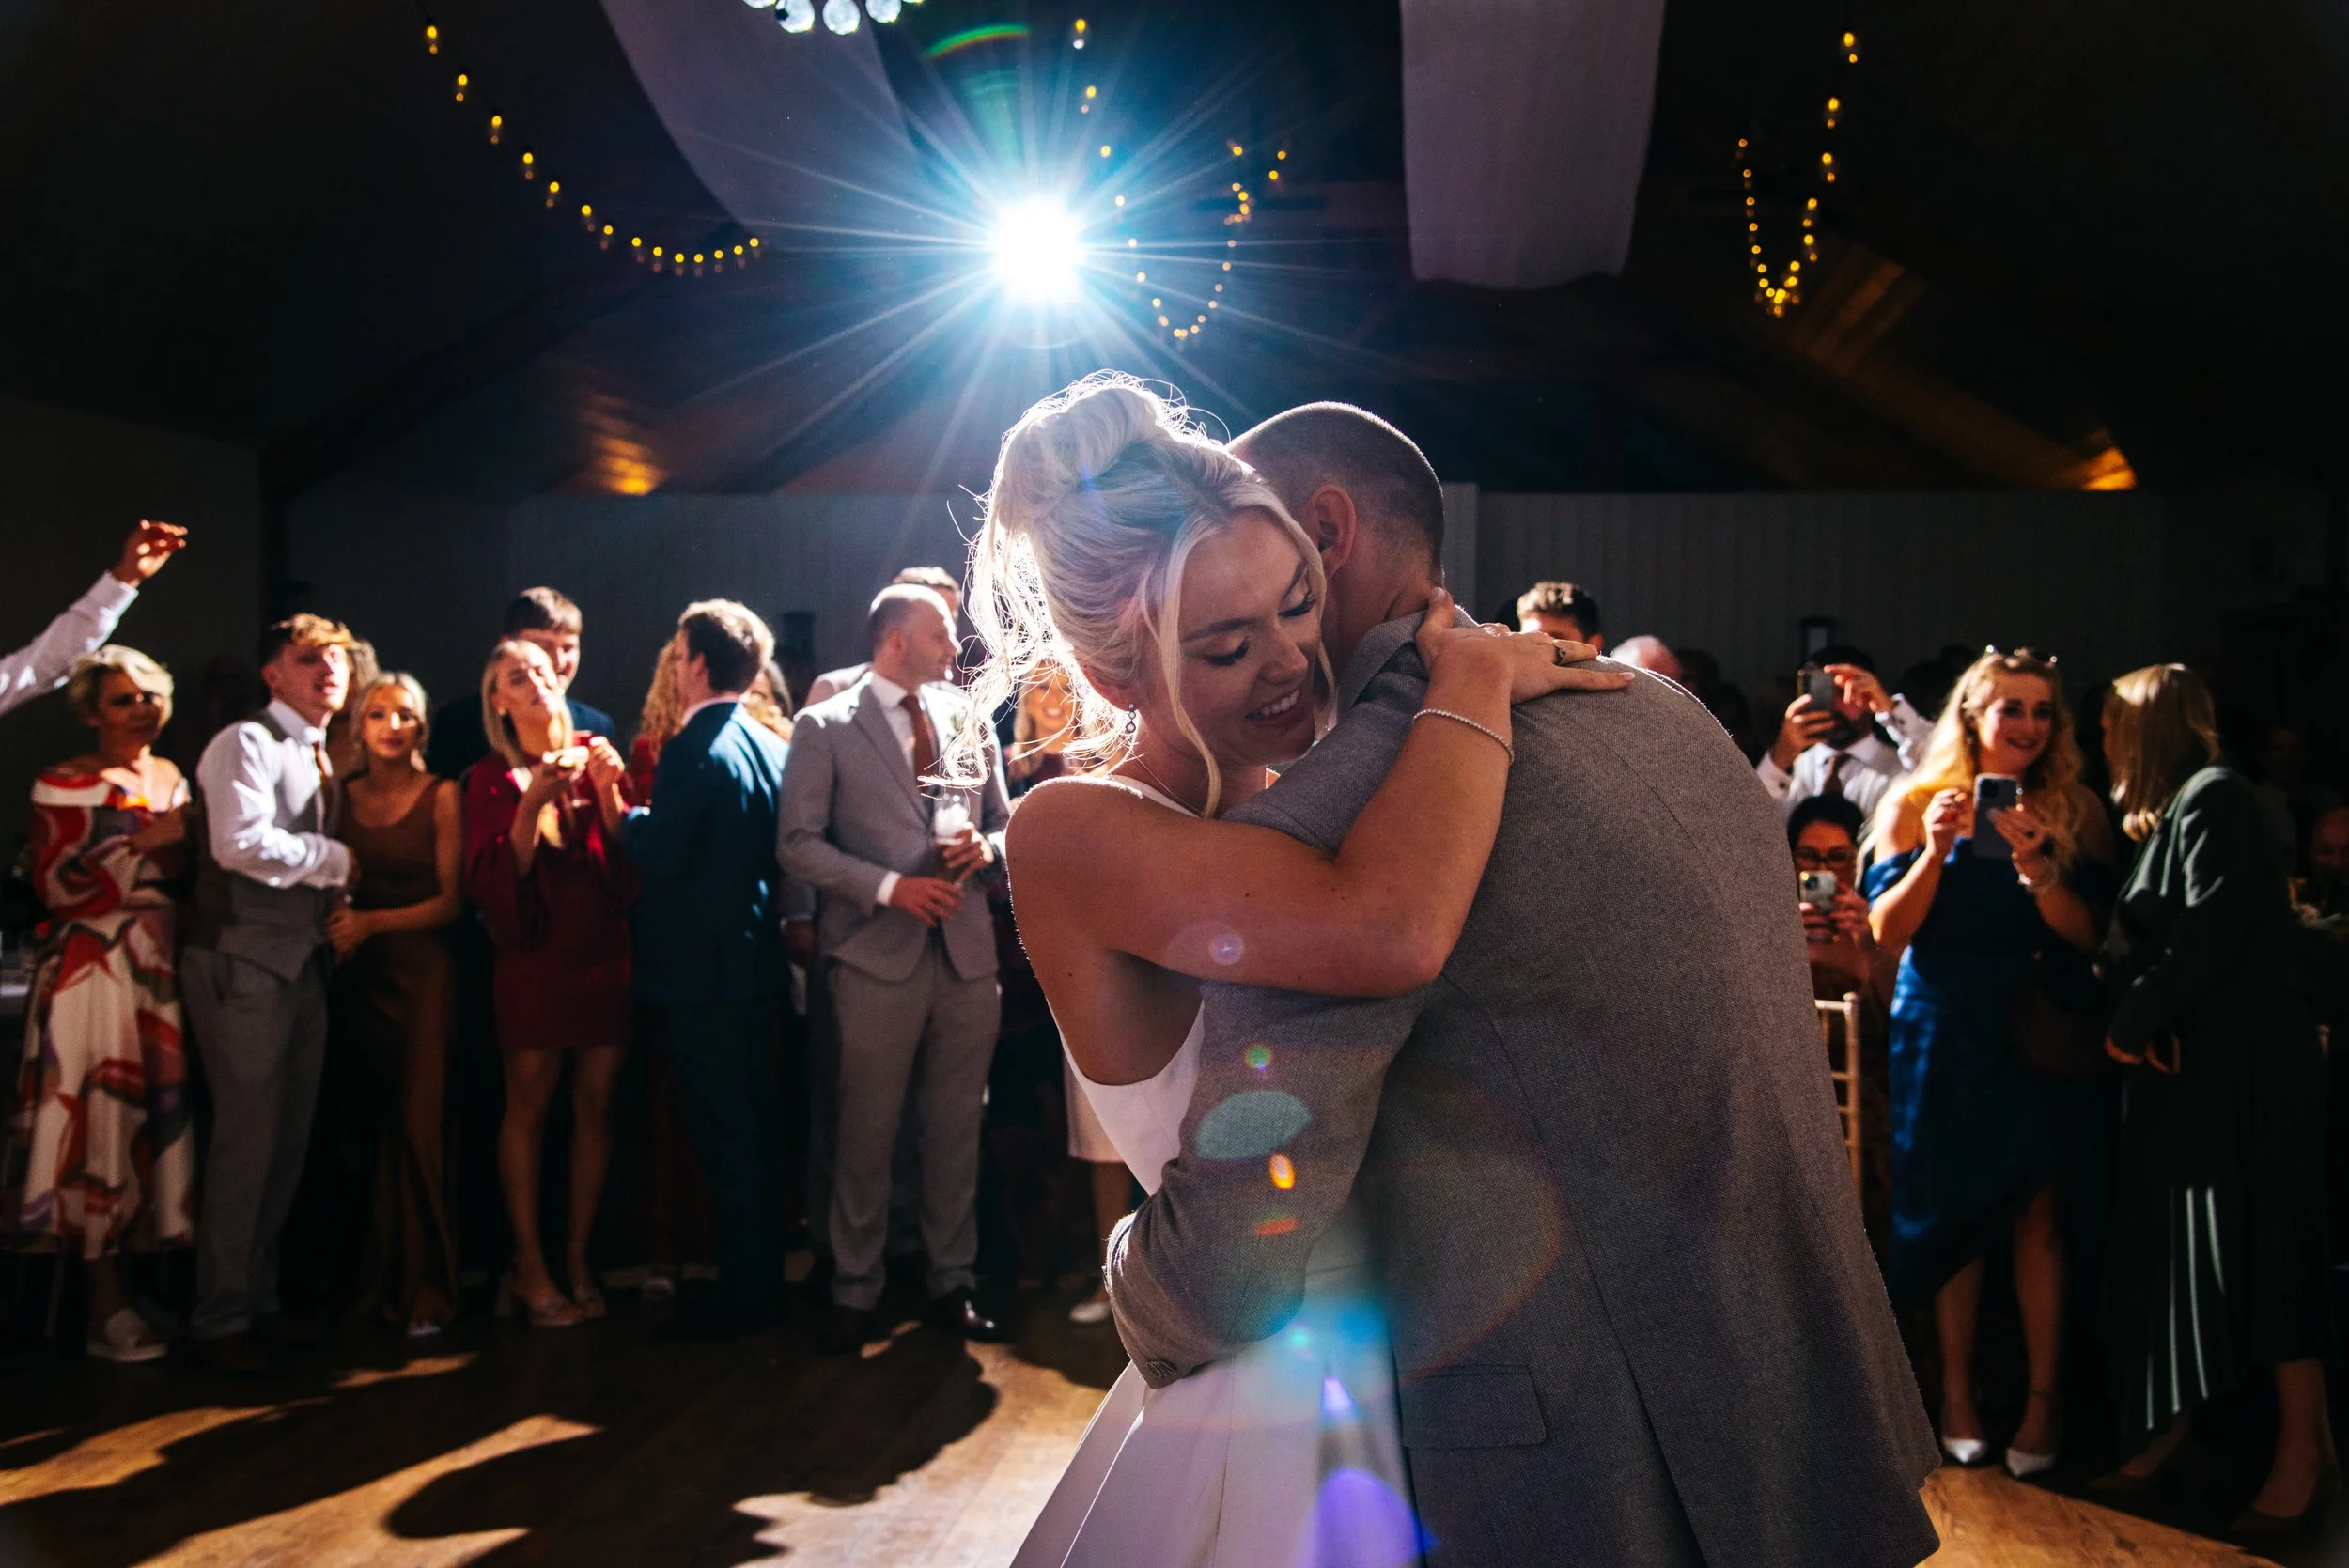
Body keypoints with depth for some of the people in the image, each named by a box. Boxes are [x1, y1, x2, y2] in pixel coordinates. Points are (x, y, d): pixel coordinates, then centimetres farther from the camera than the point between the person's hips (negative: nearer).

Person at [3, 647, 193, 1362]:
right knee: (101, 1120, -6)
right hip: (95, 973, -5)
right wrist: (145, 844, -16)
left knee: (169, 1113, 3)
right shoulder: (63, 785, -1)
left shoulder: (176, 780, 16)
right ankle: (107, 1304, 0)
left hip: (168, 968, 5)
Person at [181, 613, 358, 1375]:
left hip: (302, 962, 8)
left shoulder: (322, 760, 18)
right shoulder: (246, 743, -9)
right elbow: (240, 842, -24)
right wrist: (339, 859, -14)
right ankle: (221, 1320, 5)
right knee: (248, 1141, -6)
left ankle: (261, 1298, 23)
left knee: (289, 1140, 12)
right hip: (244, 963, -8)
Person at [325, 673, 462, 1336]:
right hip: (354, 974, 3)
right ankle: (370, 1279, 12)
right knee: (359, 1127, 2)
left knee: (416, 1126, -8)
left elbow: (451, 900, -3)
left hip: (419, 968, -3)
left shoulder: (441, 797, 1)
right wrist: (335, 922, -6)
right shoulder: (340, 796, 11)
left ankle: (422, 1289, 0)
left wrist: (373, 921, -12)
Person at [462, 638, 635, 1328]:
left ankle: (578, 1258, 13)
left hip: (603, 954, 2)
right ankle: (530, 1267, 8)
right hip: (533, 959, -2)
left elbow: (629, 863, 1)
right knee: (528, 1105, 0)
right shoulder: (493, 780, 3)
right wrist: (531, 804, -17)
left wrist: (609, 790, -11)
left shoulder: (593, 755, 8)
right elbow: (490, 884, -8)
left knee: (596, 1104, 4)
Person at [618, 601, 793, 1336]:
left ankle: (741, 1296, 8)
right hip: (758, 963, 8)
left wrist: (621, 805, -4)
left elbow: (659, 856, -20)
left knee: (726, 1137, 0)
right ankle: (763, 1277, 25)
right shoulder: (772, 745, 8)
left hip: (703, 972, -8)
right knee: (757, 1129, 15)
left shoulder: (693, 751, -17)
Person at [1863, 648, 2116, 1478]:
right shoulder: (1915, 803, 2)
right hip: (1946, 1034, 0)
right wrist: (1935, 851, -16)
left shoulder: (2074, 813, 4)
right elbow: (1886, 931, -3)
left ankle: (2043, 1398, 7)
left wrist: (2035, 868, -18)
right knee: (1952, 1211, 6)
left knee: (2037, 1214, -3)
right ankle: (1956, 1392, 16)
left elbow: (2090, 936, -4)